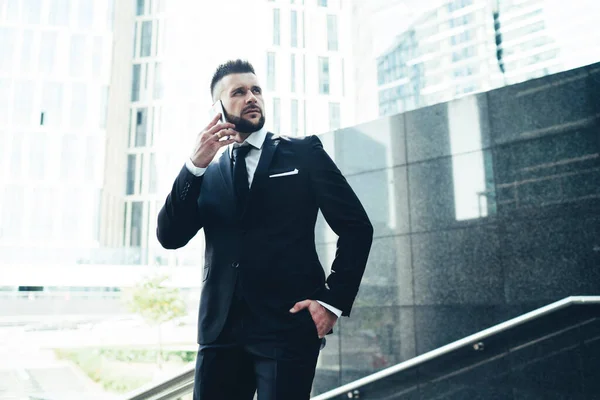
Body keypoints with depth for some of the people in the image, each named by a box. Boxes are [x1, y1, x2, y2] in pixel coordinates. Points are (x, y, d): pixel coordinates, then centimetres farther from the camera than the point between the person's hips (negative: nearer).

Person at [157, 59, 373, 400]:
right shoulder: (208, 174, 11)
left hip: (288, 325, -2)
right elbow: (170, 237, 0)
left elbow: (356, 227, 1)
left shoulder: (303, 153, 4)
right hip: (220, 330, 3)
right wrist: (195, 166, -11)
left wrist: (334, 300, -6)